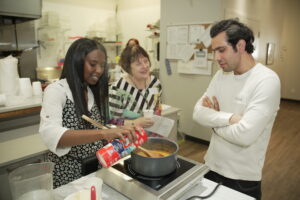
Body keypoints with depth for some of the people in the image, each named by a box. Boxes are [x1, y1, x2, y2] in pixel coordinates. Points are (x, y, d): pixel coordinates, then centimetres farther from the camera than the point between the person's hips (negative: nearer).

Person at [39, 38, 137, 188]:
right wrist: (102, 133, -42)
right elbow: (50, 135, -32)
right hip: (67, 172, -5)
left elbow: (97, 134, 8)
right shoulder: (56, 90, -15)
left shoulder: (95, 92, 3)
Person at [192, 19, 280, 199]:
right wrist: (229, 118, -21)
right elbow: (198, 113, -6)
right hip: (211, 165, 6)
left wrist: (214, 118, -12)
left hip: (243, 177, -5)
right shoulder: (221, 75, 1)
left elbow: (244, 135, -28)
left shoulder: (267, 80, -19)